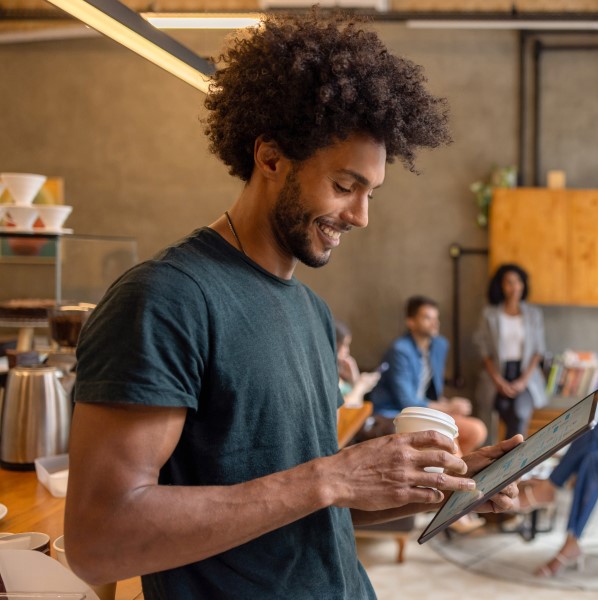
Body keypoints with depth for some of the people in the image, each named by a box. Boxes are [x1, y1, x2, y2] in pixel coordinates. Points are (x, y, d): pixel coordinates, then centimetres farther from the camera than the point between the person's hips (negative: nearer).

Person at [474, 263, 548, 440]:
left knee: (520, 413, -26)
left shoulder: (534, 314, 7)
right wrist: (499, 382, -8)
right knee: (518, 422, -21)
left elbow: (538, 351, 5)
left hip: (526, 374, 1)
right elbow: (484, 351, 2)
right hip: (498, 375, -1)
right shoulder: (489, 314, 4)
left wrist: (523, 380, -7)